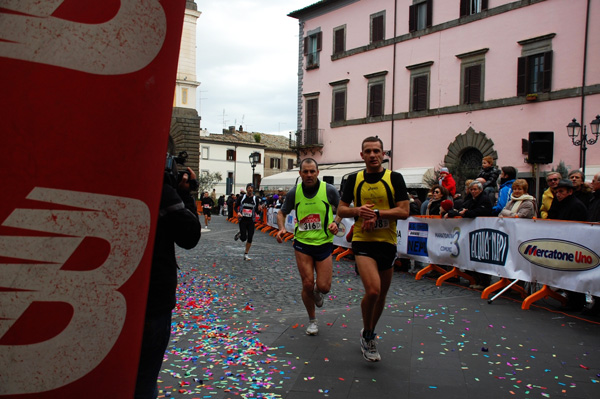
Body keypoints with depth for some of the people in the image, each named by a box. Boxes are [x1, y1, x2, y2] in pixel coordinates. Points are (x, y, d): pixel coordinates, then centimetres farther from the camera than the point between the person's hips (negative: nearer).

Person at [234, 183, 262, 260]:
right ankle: (240, 234, 29)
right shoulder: (242, 197, 0)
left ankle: (246, 254, 14)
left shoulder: (256, 199, 2)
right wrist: (238, 212, -13)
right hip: (242, 220, -1)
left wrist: (259, 210, -19)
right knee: (243, 238, -7)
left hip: (251, 221, 2)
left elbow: (257, 212, 5)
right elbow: (236, 206, 7)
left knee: (250, 238, -1)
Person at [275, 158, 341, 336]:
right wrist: (281, 228, -10)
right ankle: (312, 321, 24)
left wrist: (336, 223, -13)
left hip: (324, 243, 0)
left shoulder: (329, 190, -8)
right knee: (307, 284, -1)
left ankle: (317, 292, 38)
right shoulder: (294, 193, -4)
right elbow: (282, 213, 9)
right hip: (302, 243, 1)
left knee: (323, 286, -3)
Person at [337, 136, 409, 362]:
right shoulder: (354, 180, 4)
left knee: (381, 295, 13)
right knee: (372, 290, -20)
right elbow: (341, 210, 7)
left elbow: (404, 211, -7)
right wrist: (358, 211, -14)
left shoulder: (394, 178, 0)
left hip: (387, 243, 2)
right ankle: (368, 336, 6)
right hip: (363, 242, -1)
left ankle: (369, 335, 39)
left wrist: (376, 213, -19)